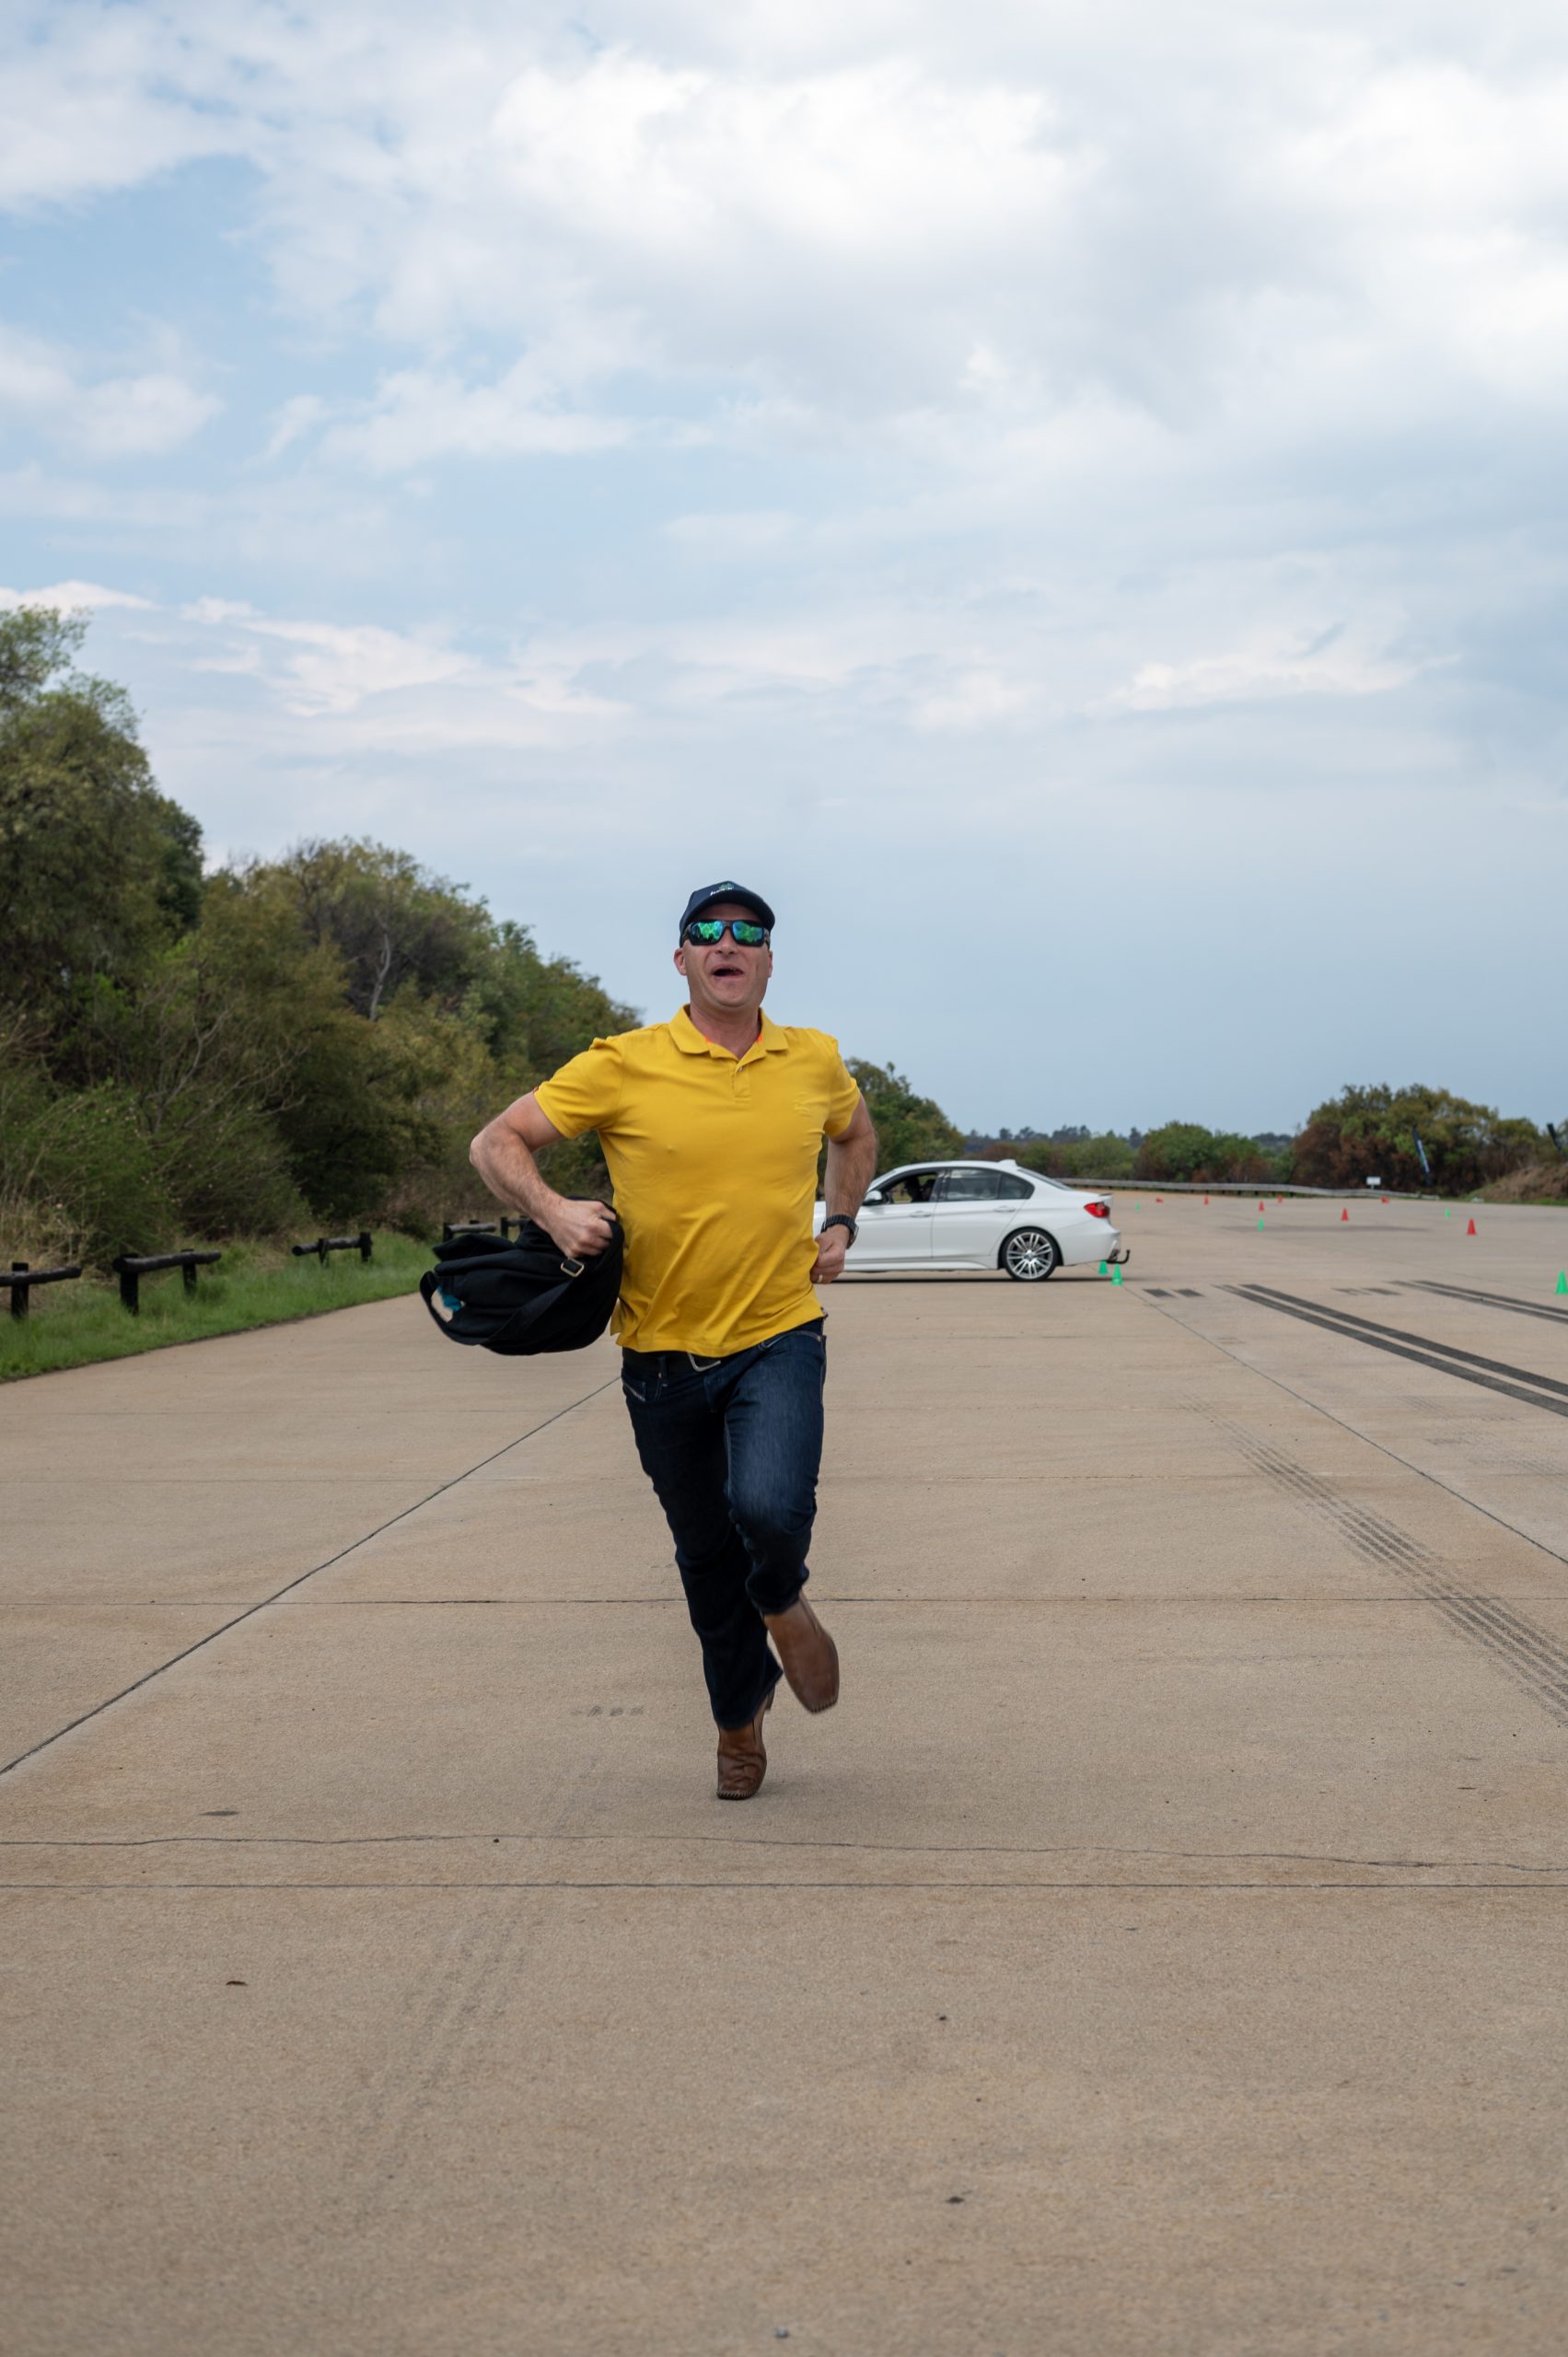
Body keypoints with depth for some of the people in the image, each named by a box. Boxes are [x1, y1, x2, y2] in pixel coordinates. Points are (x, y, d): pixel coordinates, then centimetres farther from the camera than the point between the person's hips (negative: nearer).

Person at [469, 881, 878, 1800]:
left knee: (770, 1507, -25)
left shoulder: (815, 1062, 2)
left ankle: (784, 1603, 12)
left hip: (780, 1336, 0)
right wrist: (553, 1209, -20)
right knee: (705, 1554, 13)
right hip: (664, 1347, 0)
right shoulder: (625, 1066, -7)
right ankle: (740, 1719, 38)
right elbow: (497, 1144, -2)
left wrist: (841, 1224, 11)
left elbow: (857, 1135, 25)